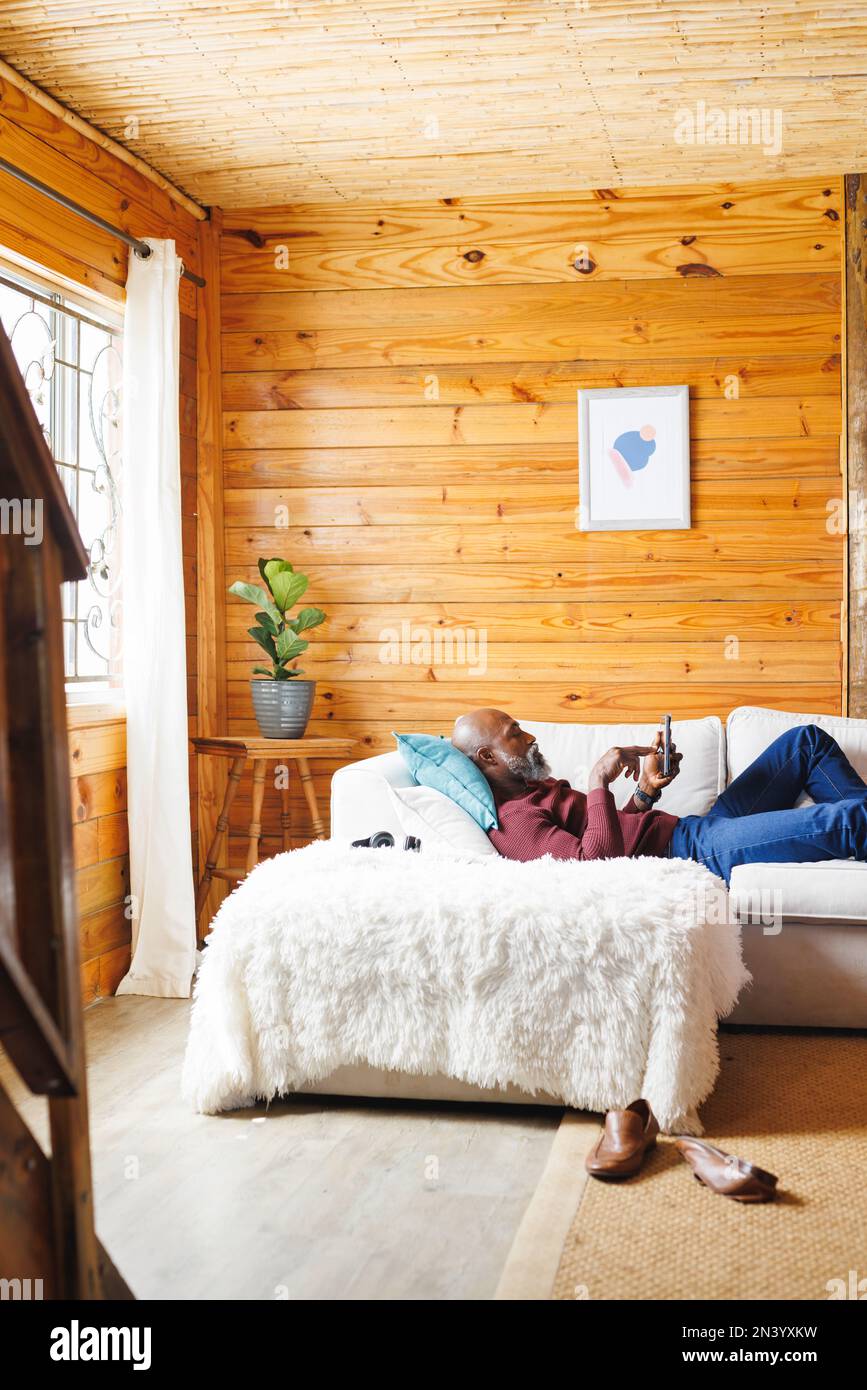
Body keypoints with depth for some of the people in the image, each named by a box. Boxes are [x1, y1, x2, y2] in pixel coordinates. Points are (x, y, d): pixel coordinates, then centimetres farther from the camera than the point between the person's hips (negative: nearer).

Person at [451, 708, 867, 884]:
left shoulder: (535, 788, 18)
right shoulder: (512, 822, -16)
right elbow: (598, 857, -30)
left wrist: (646, 790, 3)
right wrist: (599, 782, -25)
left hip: (692, 829, 11)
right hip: (696, 853, -11)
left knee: (807, 741, 15)